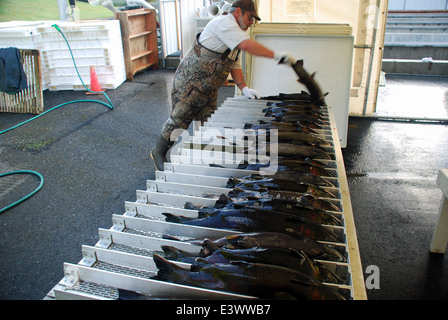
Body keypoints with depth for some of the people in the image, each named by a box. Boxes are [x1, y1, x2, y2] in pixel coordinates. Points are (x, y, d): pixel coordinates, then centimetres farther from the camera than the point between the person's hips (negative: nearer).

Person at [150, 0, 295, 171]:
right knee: (179, 119, -4)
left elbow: (235, 66, 14)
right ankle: (158, 153, 14)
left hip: (208, 89, 10)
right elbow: (248, 45, -30)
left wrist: (244, 88, 0)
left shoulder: (235, 34, 14)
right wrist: (277, 55, -28)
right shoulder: (223, 23, -17)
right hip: (189, 82, -9)